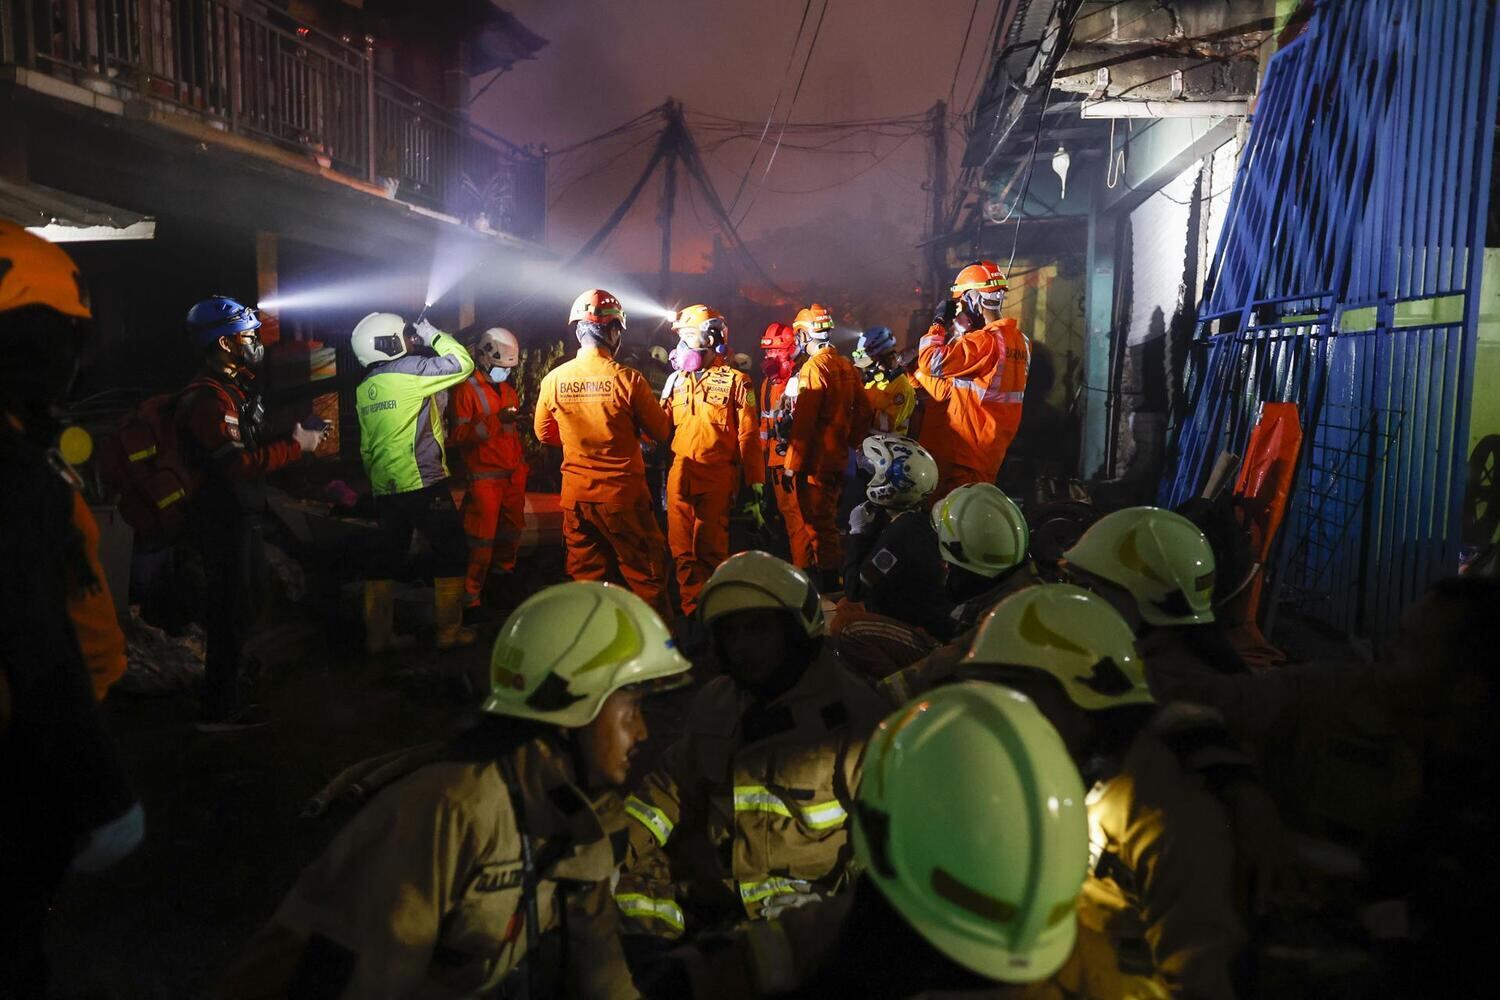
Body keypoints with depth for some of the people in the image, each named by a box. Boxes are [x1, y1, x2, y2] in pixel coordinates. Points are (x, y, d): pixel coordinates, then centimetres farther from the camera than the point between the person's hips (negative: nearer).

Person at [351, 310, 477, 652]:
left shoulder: (364, 390, 12)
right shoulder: (411, 369, -11)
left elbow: (366, 446, 16)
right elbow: (463, 364, -8)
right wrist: (434, 335, 4)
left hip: (385, 488, 7)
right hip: (423, 483, -7)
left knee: (386, 557, 13)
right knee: (451, 553, 3)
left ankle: (377, 634, 17)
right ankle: (449, 630, 6)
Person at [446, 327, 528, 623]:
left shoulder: (507, 388, 16)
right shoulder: (466, 389, -9)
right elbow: (459, 435, -17)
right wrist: (496, 419, -26)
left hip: (513, 473, 8)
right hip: (485, 476, -8)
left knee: (511, 531, 14)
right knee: (481, 539, -8)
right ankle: (470, 599, 0)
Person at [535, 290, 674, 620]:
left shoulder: (554, 380, -5)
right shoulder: (627, 379, -16)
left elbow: (544, 433, 11)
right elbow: (662, 432, -5)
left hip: (576, 492, 4)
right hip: (622, 492, -4)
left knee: (587, 575, 14)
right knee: (645, 574, 9)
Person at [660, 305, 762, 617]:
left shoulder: (735, 381, -2)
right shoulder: (676, 380, 13)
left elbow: (748, 436, -3)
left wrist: (755, 482, -5)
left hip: (718, 476, -4)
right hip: (680, 473, 4)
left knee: (712, 546, 4)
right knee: (683, 547, 5)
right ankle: (691, 608, 16)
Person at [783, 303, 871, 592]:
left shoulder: (813, 367, -16)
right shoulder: (846, 365, 9)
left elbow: (803, 422, -19)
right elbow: (863, 410, 11)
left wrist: (793, 464, -16)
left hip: (816, 460, -8)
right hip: (839, 457, 8)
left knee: (819, 522, -2)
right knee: (828, 518, 19)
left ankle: (828, 582, 1)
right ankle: (833, 576, 27)